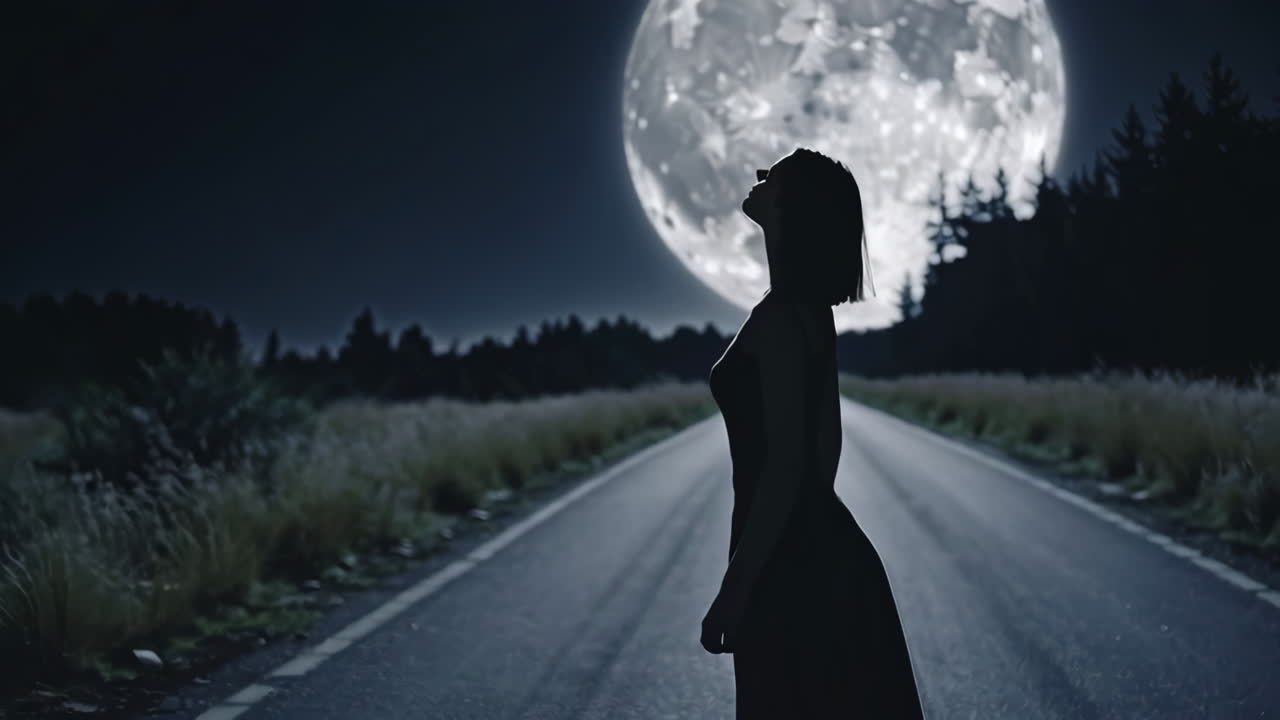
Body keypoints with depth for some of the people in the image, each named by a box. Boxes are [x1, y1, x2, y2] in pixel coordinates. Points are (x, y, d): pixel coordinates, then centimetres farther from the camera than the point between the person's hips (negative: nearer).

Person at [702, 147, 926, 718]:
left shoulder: (779, 318, -18)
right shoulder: (810, 310, 10)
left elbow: (785, 464, -21)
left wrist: (735, 586, -18)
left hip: (790, 568, -9)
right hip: (819, 554, 9)